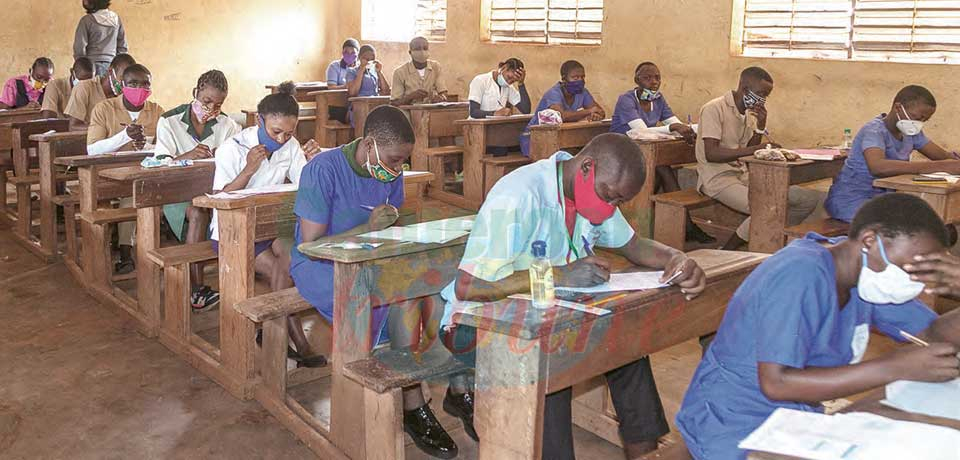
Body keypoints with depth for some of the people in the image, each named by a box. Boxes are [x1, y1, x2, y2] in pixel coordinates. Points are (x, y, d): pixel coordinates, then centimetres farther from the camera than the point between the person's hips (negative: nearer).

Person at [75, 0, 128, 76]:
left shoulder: (87, 20, -5)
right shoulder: (116, 19, 7)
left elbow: (79, 48, -6)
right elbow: (122, 47, 12)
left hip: (93, 64, -4)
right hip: (111, 66, 4)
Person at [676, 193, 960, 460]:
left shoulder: (866, 273, 2)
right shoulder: (801, 275, -24)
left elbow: (933, 333, 6)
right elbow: (776, 383, -30)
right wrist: (893, 368, -29)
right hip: (735, 431, -8)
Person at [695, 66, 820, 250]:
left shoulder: (750, 112, 15)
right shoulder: (714, 109, -11)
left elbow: (750, 151, 15)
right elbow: (711, 154, -23)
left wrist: (760, 127, -1)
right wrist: (754, 150, -31)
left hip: (744, 175, 8)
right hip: (718, 178, -8)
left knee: (810, 198, -4)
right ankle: (726, 253, -14)